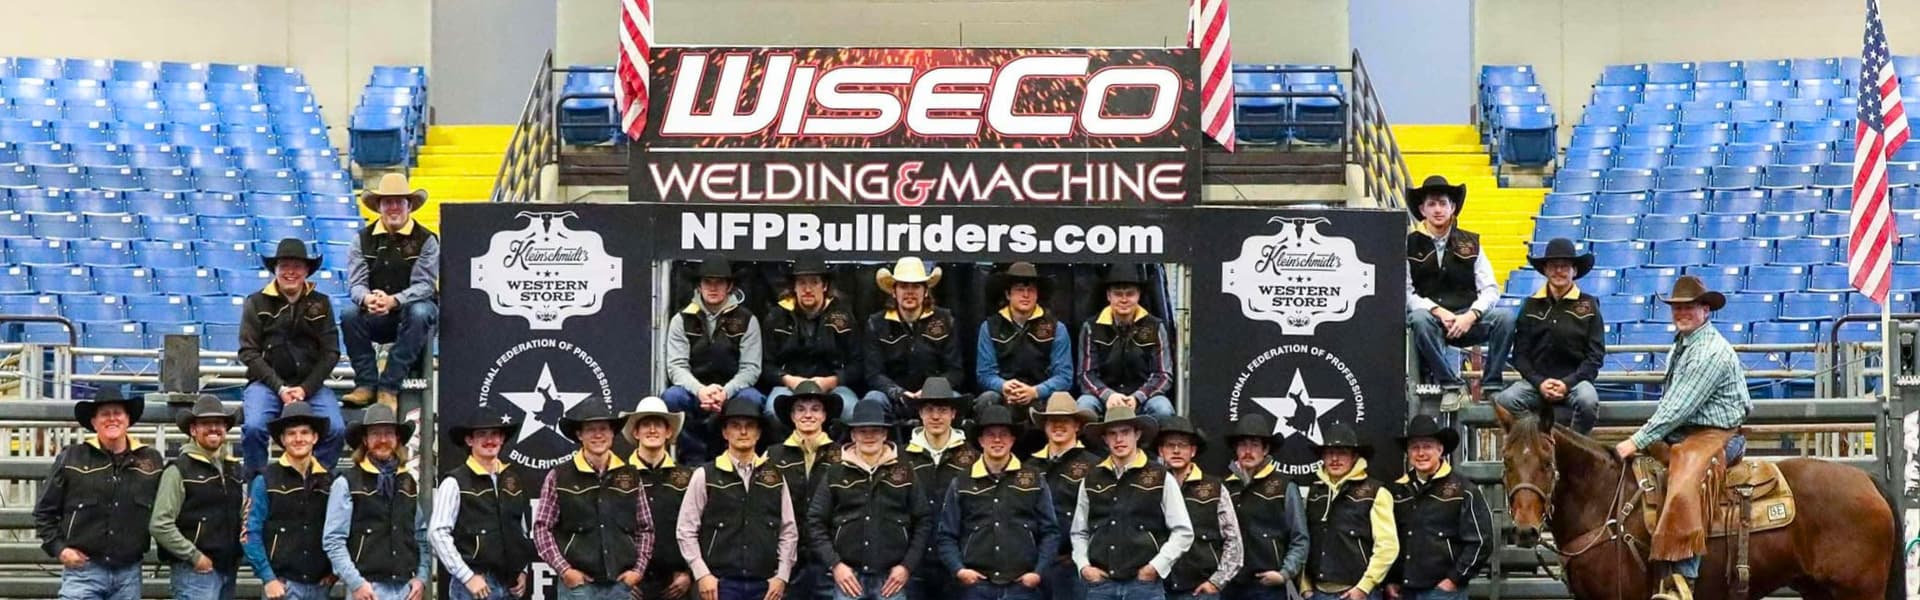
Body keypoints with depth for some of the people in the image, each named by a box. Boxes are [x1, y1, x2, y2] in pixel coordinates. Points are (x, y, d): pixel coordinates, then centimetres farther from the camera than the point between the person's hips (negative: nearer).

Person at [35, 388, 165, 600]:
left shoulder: (151, 460, 7)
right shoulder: (72, 458, 1)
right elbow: (44, 511, 7)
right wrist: (59, 548, -3)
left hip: (128, 573, 3)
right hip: (83, 569, -3)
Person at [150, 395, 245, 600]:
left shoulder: (234, 468, 15)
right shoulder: (180, 470, -7)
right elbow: (159, 525, -13)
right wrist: (195, 556, -12)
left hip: (228, 568, 7)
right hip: (195, 571, -7)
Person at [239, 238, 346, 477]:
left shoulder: (320, 304, 11)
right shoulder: (256, 303, 6)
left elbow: (331, 353, 6)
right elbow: (249, 353, 0)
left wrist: (305, 389, -8)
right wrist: (279, 388, -11)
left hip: (310, 384, 1)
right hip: (267, 382, -1)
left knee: (335, 429, -24)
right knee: (253, 427, -29)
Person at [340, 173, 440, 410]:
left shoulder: (426, 240, -6)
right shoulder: (364, 239, 3)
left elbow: (424, 285, -15)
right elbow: (356, 283, -6)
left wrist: (393, 301, -35)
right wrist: (367, 299, -32)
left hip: (412, 306, -2)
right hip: (376, 316, 2)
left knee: (419, 314, -36)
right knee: (349, 315, -27)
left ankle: (389, 387, -34)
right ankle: (366, 383, -27)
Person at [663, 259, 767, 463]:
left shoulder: (746, 320, 3)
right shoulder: (682, 320, 5)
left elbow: (750, 368, -5)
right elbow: (676, 366, -4)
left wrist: (725, 392, -24)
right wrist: (700, 390, -25)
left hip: (731, 393, -1)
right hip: (694, 393, 1)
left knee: (752, 399, -34)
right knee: (670, 397, -31)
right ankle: (696, 457, -17)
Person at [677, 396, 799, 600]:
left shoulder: (775, 478, 10)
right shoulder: (705, 476, 2)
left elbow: (789, 532, 10)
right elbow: (686, 531, 1)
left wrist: (781, 576, 1)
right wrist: (702, 575, -7)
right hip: (721, 583, -3)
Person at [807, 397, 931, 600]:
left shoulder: (904, 473, 6)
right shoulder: (835, 474, 5)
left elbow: (923, 522, 7)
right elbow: (816, 523, 5)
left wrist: (907, 566, -1)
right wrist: (835, 564, -6)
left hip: (891, 578, 0)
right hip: (848, 576, 0)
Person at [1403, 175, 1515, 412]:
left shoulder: (1470, 243, 11)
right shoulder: (1410, 244, 4)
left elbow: (1490, 289, 5)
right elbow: (1406, 293, -4)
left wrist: (1471, 316, -13)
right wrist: (1437, 311, -18)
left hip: (1466, 320, 2)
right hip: (1430, 317, -2)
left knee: (1505, 318, -25)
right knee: (1420, 319, -37)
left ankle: (1491, 387, -17)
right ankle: (1451, 385, -27)